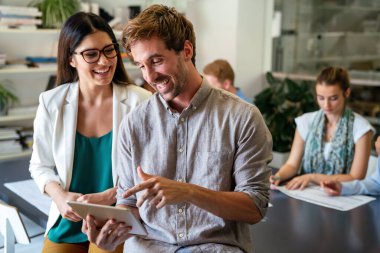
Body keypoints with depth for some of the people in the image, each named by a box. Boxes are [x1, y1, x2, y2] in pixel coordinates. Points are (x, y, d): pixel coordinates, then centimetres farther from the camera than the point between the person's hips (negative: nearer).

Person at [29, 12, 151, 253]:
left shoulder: (139, 101, -13)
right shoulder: (51, 103, -4)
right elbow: (41, 166, 7)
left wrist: (108, 197, -18)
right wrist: (59, 195, -13)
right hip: (67, 223, 3)